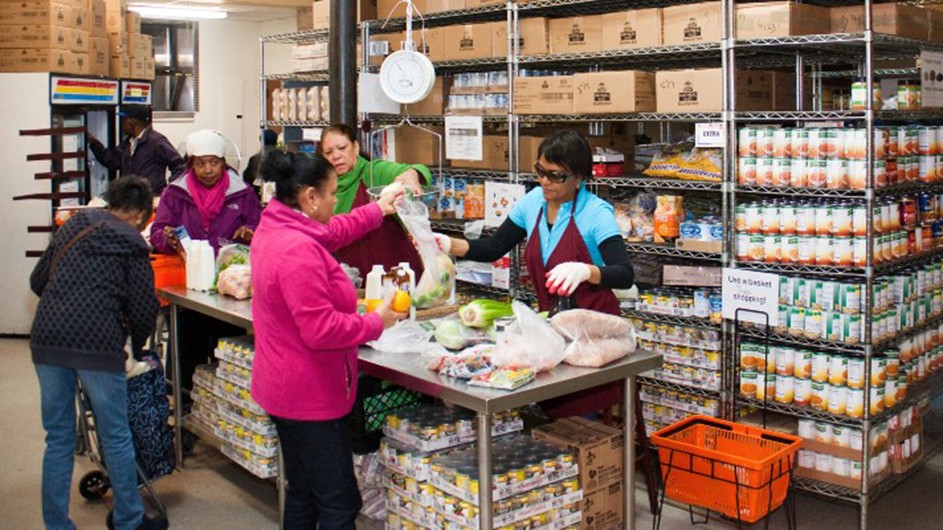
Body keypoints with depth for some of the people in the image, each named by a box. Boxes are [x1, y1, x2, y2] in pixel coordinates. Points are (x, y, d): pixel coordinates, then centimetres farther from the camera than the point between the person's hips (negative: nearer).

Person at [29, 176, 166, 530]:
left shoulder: (71, 227, 18)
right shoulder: (130, 242, 1)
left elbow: (37, 281, 24)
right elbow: (144, 308, -1)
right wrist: (136, 345, 16)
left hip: (47, 341, 5)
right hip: (97, 344, -5)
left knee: (58, 438, 14)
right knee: (115, 437, 8)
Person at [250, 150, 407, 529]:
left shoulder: (273, 231, 6)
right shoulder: (299, 250, -26)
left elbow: (332, 232, 26)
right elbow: (320, 329, -28)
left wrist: (378, 210, 28)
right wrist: (377, 322, -15)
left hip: (285, 388, 11)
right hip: (311, 395, -11)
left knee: (302, 496, 21)